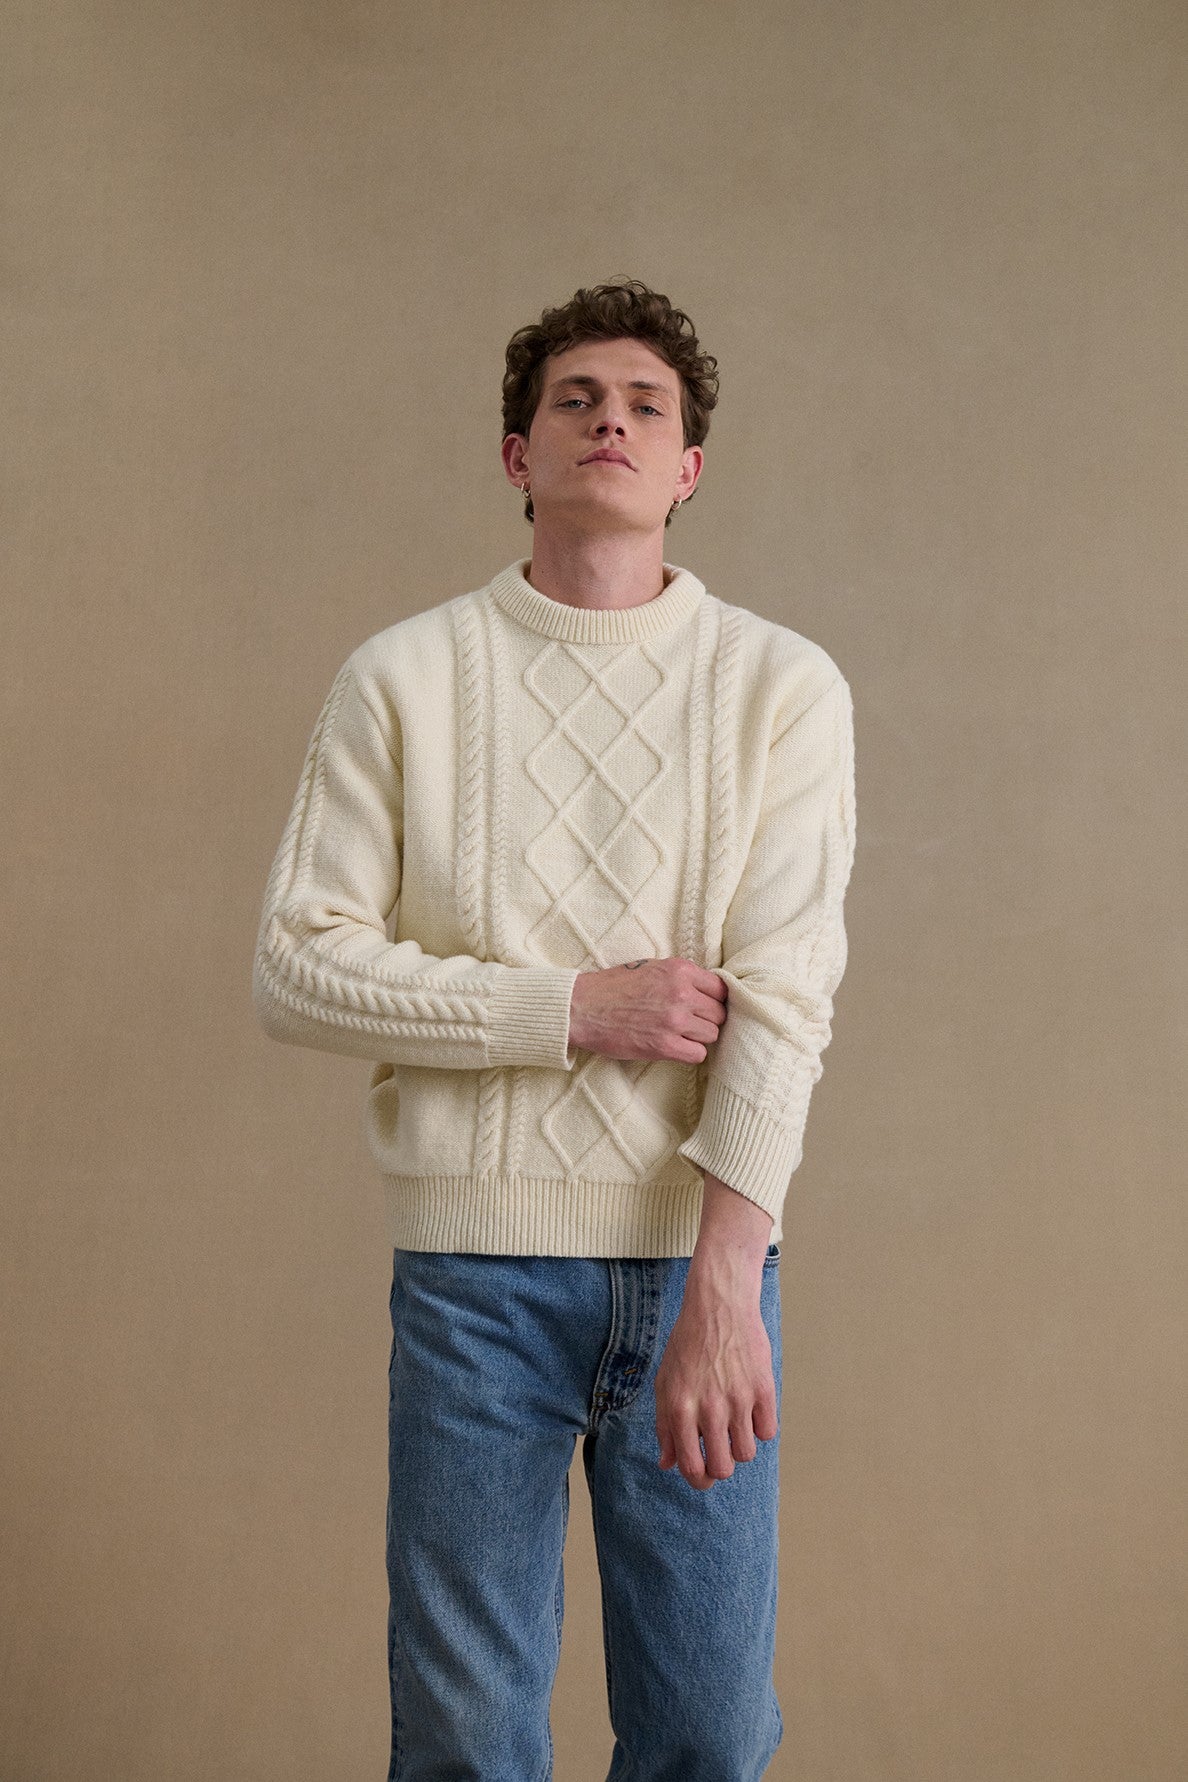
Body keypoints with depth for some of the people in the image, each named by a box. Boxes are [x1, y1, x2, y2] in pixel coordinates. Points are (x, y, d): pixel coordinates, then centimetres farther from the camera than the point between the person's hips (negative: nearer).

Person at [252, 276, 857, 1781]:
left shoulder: (784, 685, 1)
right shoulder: (401, 679, 2)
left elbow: (785, 997, -8)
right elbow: (295, 970, -3)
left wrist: (724, 1283, -17)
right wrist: (574, 1006, -12)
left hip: (704, 1255, 1)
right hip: (475, 1258, 0)